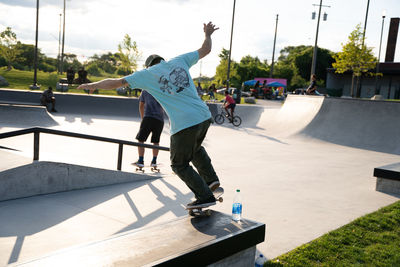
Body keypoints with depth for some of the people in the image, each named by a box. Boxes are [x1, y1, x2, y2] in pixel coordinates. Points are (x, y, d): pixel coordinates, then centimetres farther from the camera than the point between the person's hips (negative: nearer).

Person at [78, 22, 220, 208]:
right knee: (195, 148, 33)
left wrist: (94, 85, 22)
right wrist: (207, 34, 42)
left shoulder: (147, 74, 4)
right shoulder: (179, 61, 13)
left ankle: (205, 196, 9)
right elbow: (205, 50, 23)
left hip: (184, 125, -6)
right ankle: (211, 179, 24)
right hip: (204, 117, 6)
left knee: (179, 164, 11)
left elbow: (116, 82, 6)